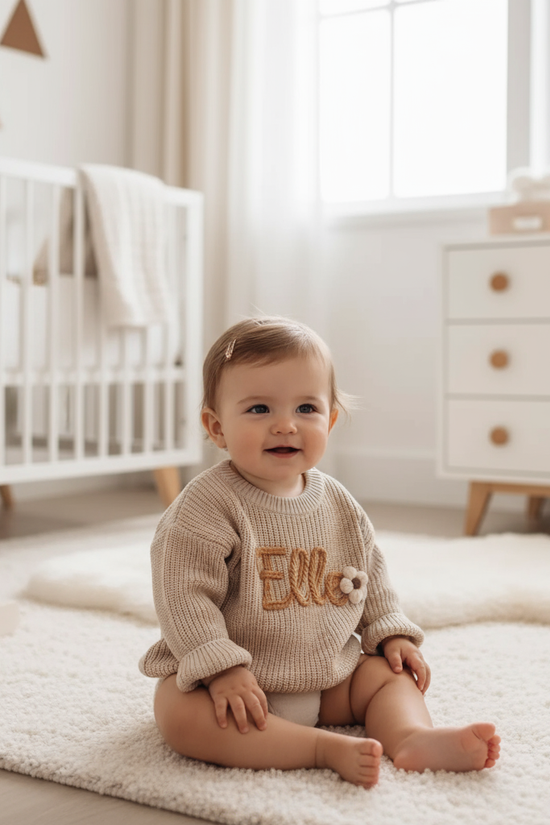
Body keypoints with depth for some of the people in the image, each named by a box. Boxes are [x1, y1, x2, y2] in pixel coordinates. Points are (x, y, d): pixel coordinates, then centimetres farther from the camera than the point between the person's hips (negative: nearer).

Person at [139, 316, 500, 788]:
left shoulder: (338, 503, 2)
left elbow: (371, 572, 16)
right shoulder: (208, 504, -19)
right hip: (242, 684, -6)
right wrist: (221, 668, -28)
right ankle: (327, 748, -34)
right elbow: (183, 591, -23)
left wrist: (392, 633, 7)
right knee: (181, 713, -33)